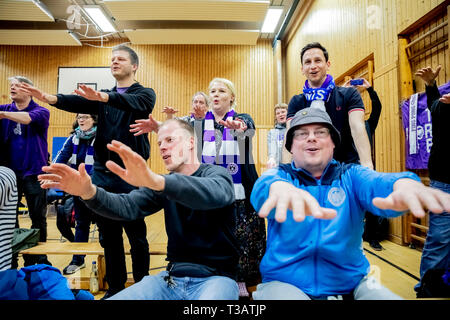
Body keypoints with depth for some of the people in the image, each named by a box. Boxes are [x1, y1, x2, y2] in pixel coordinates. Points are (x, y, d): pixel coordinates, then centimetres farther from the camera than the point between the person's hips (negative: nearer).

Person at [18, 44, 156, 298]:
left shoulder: (145, 94, 2)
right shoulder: (102, 97, 15)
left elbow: (134, 102, -22)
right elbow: (79, 103, -4)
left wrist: (104, 97, -39)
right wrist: (50, 98, -22)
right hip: (103, 173, 5)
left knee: (136, 234, 3)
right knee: (108, 235, 12)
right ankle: (115, 287, 28)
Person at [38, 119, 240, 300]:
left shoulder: (216, 174, -7)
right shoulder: (164, 185, 9)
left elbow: (213, 193, -32)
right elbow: (127, 206, -6)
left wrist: (155, 180, -47)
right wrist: (88, 192, -26)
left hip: (215, 277, -5)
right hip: (172, 277, 5)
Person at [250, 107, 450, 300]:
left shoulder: (351, 176, 6)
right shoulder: (281, 175, 2)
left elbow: (377, 183, -17)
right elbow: (265, 183, -23)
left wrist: (405, 184, -42)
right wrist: (280, 189, -48)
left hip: (351, 283, 3)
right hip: (285, 282, -2)